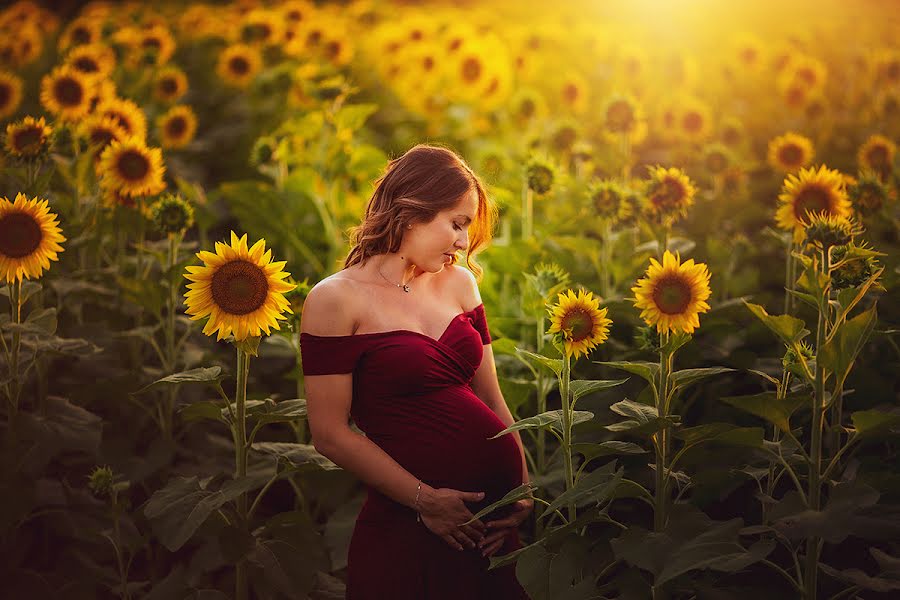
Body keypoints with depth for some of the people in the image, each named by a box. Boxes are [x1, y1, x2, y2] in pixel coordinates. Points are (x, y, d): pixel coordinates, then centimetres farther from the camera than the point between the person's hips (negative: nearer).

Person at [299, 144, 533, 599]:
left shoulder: (459, 283, 7)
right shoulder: (336, 300, -9)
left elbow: (491, 400, 10)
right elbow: (331, 434, -12)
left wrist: (525, 489, -2)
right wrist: (424, 500, -13)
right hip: (405, 528, -5)